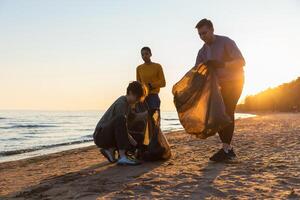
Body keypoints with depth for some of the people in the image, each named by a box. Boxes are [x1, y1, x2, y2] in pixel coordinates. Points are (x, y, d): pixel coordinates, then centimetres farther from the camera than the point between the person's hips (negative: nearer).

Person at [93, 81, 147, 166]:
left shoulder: (128, 103, 10)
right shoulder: (121, 103, -18)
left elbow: (133, 117, 28)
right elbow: (122, 126, -24)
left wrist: (147, 113, 15)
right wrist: (133, 141, -15)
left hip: (110, 135, 10)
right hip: (100, 136, -10)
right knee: (120, 119, -36)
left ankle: (110, 150, 8)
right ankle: (122, 157, -35)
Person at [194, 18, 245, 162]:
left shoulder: (226, 42, -14)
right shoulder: (202, 52, 4)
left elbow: (241, 62, -20)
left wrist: (221, 64, -35)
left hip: (234, 81, -6)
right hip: (220, 84, 7)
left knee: (227, 112, -17)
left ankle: (226, 149, -16)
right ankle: (228, 149, 7)